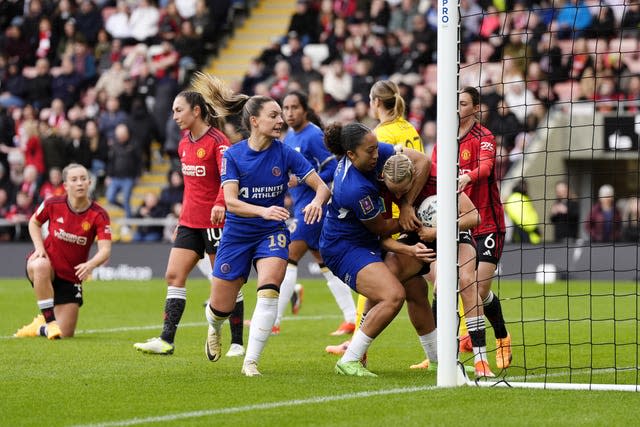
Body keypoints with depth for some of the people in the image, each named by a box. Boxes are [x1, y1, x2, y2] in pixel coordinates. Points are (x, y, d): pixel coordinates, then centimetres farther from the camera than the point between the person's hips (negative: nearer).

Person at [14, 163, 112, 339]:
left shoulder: (99, 215, -15)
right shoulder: (53, 204, -12)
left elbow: (105, 250, -24)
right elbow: (34, 222, 8)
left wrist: (91, 264, -45)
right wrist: (39, 247, -10)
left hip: (71, 276, 1)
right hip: (47, 261, -1)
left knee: (65, 334, -3)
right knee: (41, 265, -41)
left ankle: (40, 328, 33)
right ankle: (49, 321, -25)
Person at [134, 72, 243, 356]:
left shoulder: (217, 141, -13)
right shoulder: (185, 143, 12)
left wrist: (220, 204, -39)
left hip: (214, 222, -8)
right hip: (190, 222, 8)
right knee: (174, 276, -1)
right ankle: (166, 340, -2)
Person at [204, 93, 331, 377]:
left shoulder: (285, 153, -9)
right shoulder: (233, 155, -12)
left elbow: (322, 187, -10)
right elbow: (230, 202, -22)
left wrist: (317, 201, -35)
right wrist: (264, 211, -39)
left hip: (272, 233, 0)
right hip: (237, 234, 0)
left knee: (268, 291, -26)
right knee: (221, 309, 8)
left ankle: (250, 361, -19)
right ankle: (214, 327, 47)